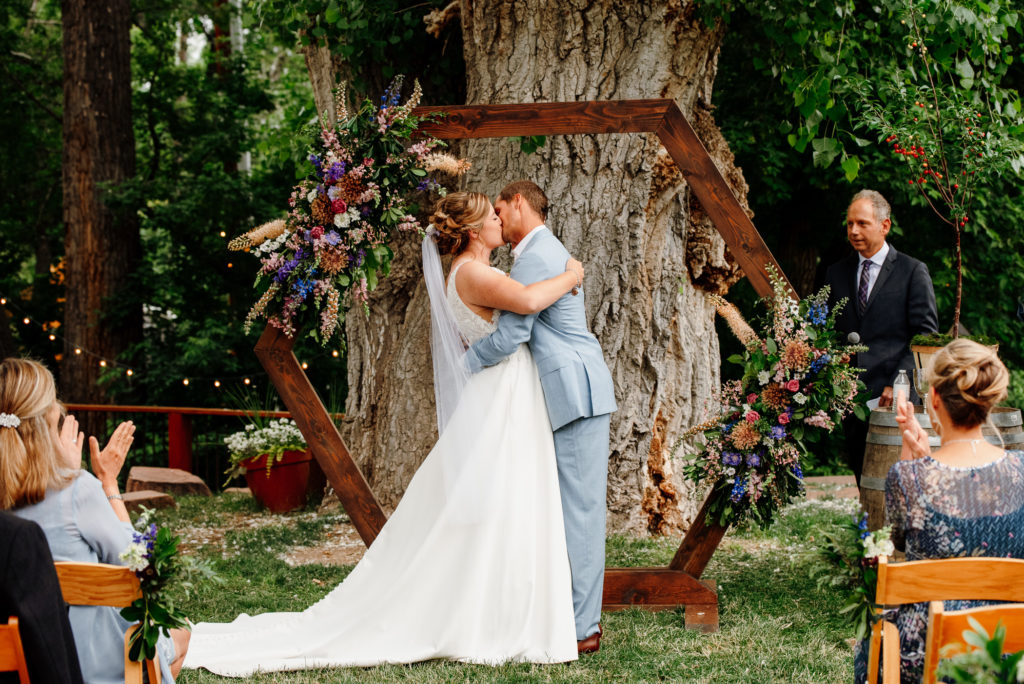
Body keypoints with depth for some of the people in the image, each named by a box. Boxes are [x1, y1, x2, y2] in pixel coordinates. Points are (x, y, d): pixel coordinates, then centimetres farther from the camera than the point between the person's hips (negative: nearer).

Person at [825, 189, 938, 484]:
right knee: (863, 478, 4)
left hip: (895, 395, -4)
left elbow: (925, 336, -3)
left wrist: (898, 383, -12)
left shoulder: (913, 271, 2)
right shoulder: (836, 273, 15)